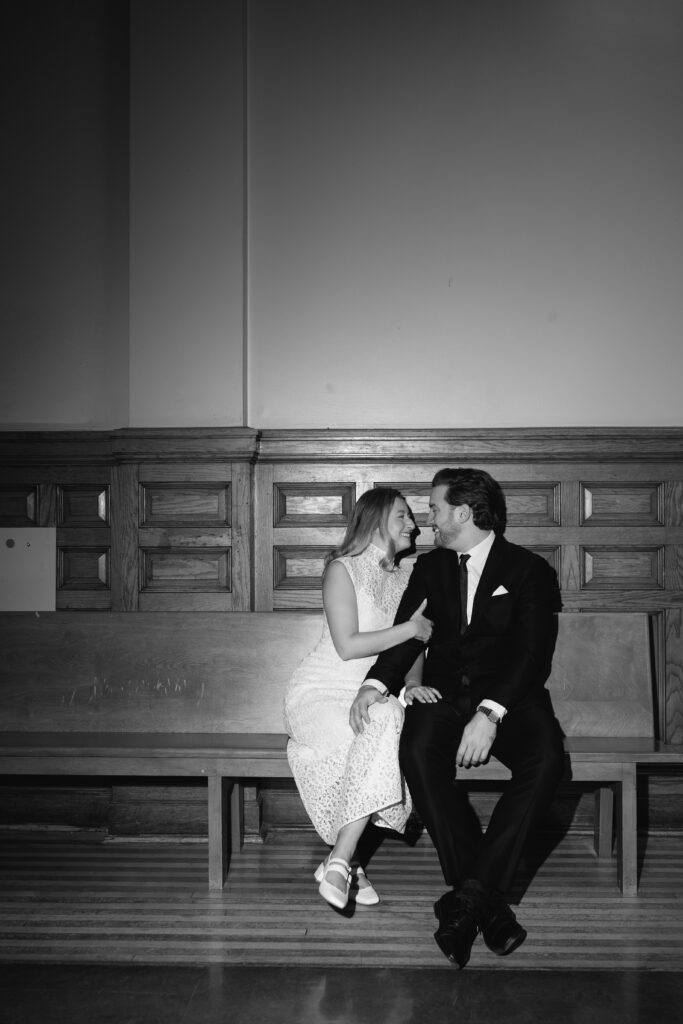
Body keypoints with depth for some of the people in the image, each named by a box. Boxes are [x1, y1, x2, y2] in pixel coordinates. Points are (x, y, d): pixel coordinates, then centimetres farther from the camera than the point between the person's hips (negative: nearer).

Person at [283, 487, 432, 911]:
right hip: (321, 696, -5)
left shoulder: (406, 578, 15)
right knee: (386, 722, -35)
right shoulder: (343, 569, -4)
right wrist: (411, 628, -11)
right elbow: (347, 646, -14)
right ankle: (345, 859, -27)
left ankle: (340, 860, -25)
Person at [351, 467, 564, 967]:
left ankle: (467, 897, -30)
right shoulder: (430, 567, 16)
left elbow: (534, 655, -9)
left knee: (545, 758, -34)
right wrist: (374, 684, -13)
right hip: (445, 696, 2)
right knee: (418, 750, -31)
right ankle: (489, 905, -28)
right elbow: (406, 635, 8)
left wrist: (491, 715, -25)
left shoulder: (530, 569, 1)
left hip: (510, 700, -2)